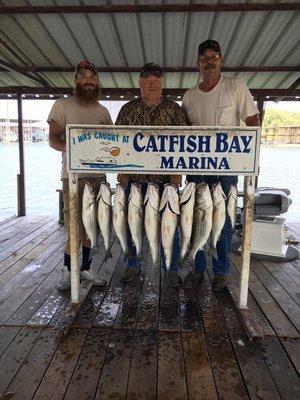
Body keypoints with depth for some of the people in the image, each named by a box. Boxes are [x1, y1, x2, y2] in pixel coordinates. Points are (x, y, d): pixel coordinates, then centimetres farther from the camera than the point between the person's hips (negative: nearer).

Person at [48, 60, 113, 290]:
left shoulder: (103, 111, 16)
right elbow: (53, 139, -4)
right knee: (76, 228, -7)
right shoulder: (62, 105, 2)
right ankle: (68, 269, 16)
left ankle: (86, 267, 25)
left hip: (98, 175, 5)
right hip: (73, 175, -4)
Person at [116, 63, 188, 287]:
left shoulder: (173, 109, 5)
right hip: (134, 177, 1)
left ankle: (172, 269, 20)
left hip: (166, 178, -1)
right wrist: (121, 171, -2)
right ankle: (132, 265, 28)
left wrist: (177, 172, -8)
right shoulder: (128, 109, 7)